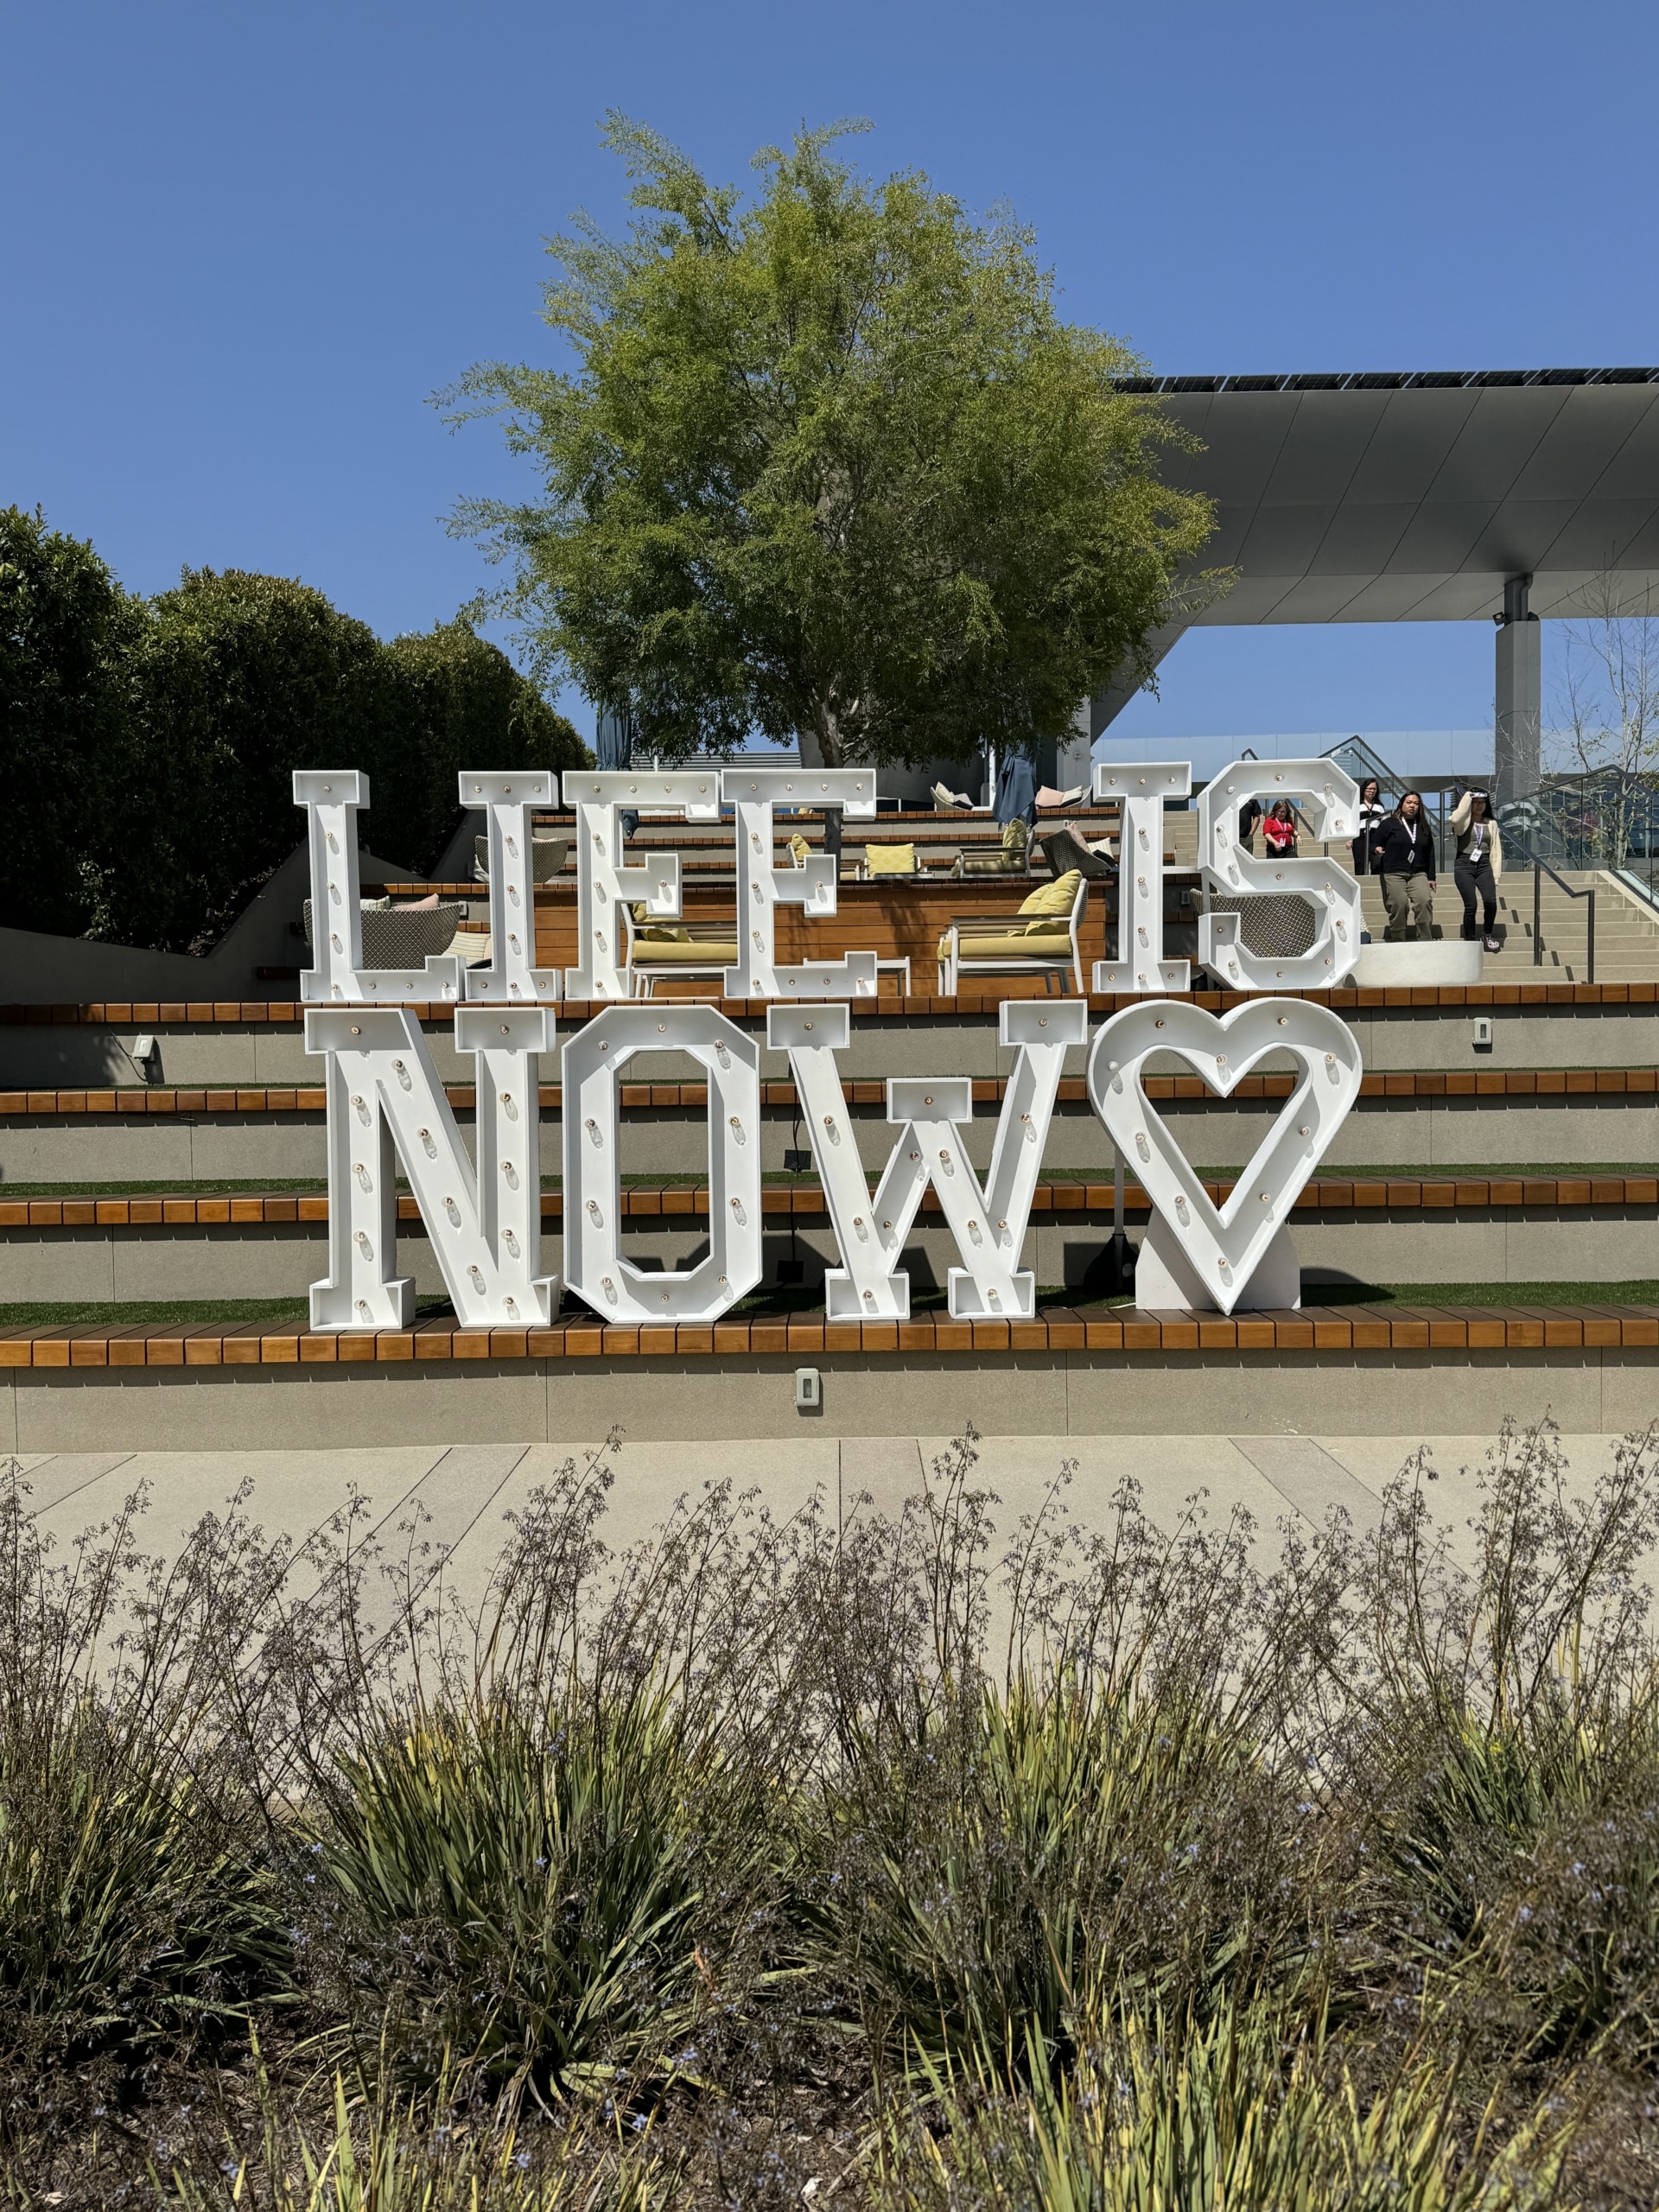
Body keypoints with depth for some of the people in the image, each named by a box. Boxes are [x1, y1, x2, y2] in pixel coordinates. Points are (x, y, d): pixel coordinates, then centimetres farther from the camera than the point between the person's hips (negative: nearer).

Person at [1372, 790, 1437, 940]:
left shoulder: (1424, 828, 19)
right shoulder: (1389, 823, 7)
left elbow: (1430, 854, 20)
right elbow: (1375, 844, 5)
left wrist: (1431, 877, 15)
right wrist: (1376, 849, -20)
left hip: (1418, 874, 3)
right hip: (1393, 873, -3)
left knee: (1425, 901, -19)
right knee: (1399, 906, -14)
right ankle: (1397, 942, -2)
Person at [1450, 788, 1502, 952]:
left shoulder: (1491, 824, 14)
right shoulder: (1463, 821, 4)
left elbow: (1496, 851, 12)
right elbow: (1456, 819, -23)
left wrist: (1495, 876, 3)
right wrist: (1467, 796, -10)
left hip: (1484, 866, 2)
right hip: (1464, 865, -2)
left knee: (1490, 901, -17)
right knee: (1470, 905, -10)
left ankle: (1487, 935, 5)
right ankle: (1470, 941, 5)